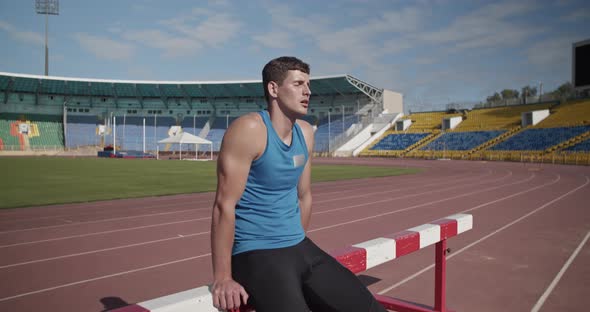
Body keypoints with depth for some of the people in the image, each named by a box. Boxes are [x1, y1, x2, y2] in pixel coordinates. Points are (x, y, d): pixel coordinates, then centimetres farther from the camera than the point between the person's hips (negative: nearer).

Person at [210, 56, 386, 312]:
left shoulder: (305, 132, 7)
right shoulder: (250, 129, -15)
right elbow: (225, 205, -18)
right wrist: (223, 278, -18)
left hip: (300, 248, 7)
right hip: (256, 255, -7)